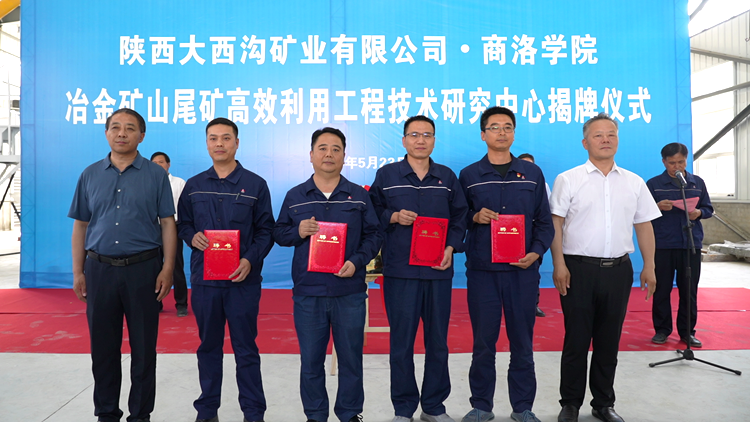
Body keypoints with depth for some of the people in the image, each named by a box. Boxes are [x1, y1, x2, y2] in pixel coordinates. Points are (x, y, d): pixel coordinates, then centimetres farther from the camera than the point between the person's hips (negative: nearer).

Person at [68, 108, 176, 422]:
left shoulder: (156, 175, 1)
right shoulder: (90, 175, 9)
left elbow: (167, 224, -1)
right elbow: (80, 226, 11)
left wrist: (167, 269, -9)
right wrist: (78, 272, 6)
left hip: (143, 269, -2)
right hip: (100, 269, 3)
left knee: (143, 348, 5)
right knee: (103, 347, 11)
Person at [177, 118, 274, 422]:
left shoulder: (255, 184, 1)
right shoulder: (193, 185, 9)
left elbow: (265, 231, 0)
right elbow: (183, 223, 16)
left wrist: (250, 260, -15)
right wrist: (191, 236, -6)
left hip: (243, 280, -3)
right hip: (204, 278, 3)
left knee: (245, 348, 4)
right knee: (208, 346, 13)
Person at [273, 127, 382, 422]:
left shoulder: (359, 196, 5)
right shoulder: (295, 196, 7)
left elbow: (373, 235, 4)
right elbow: (279, 233, 11)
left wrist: (356, 262, -11)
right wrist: (298, 231, -10)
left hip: (349, 291, 0)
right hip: (307, 292, 1)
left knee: (351, 358, 9)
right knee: (310, 361, 10)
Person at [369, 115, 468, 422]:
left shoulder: (447, 177, 11)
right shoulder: (386, 175, 4)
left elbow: (459, 216, 11)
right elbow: (373, 213, 6)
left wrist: (451, 247, -3)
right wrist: (393, 217, -13)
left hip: (439, 271, 2)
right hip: (400, 271, -2)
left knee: (438, 340, 9)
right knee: (402, 341, 4)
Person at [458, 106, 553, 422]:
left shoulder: (532, 173, 8)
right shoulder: (469, 175, 6)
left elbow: (544, 221, 7)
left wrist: (536, 252, -8)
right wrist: (475, 217, -12)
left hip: (522, 270, 1)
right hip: (481, 270, 0)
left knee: (522, 340, 7)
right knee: (483, 341, 5)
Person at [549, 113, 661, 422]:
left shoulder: (634, 183, 11)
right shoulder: (568, 180, -1)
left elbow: (644, 226, 12)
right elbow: (555, 224, -5)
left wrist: (649, 267, 7)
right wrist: (559, 265, -11)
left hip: (618, 269, 3)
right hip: (578, 269, -3)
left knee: (609, 341, 12)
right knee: (576, 340, 4)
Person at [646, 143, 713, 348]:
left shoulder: (697, 182, 10)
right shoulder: (654, 184, 3)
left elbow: (709, 209, 13)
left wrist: (698, 213, -9)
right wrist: (658, 207, -19)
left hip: (691, 244, 2)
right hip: (662, 244, -2)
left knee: (689, 290, 6)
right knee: (661, 289, 3)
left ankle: (687, 331, 18)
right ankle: (662, 330, 15)